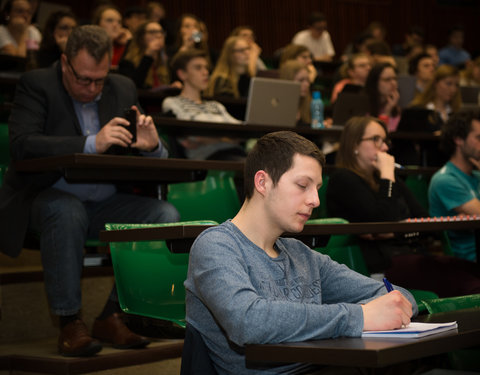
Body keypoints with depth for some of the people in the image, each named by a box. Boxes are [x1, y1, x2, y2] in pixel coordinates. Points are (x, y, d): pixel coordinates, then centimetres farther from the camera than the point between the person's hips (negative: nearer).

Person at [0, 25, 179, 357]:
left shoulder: (123, 89, 7)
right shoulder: (37, 84, -7)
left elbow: (148, 164, 9)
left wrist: (152, 147, -18)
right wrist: (91, 143, -32)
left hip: (104, 203, 5)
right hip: (47, 197, -4)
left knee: (166, 215, -18)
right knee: (67, 211, -38)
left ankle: (112, 317, -11)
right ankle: (70, 323, -24)